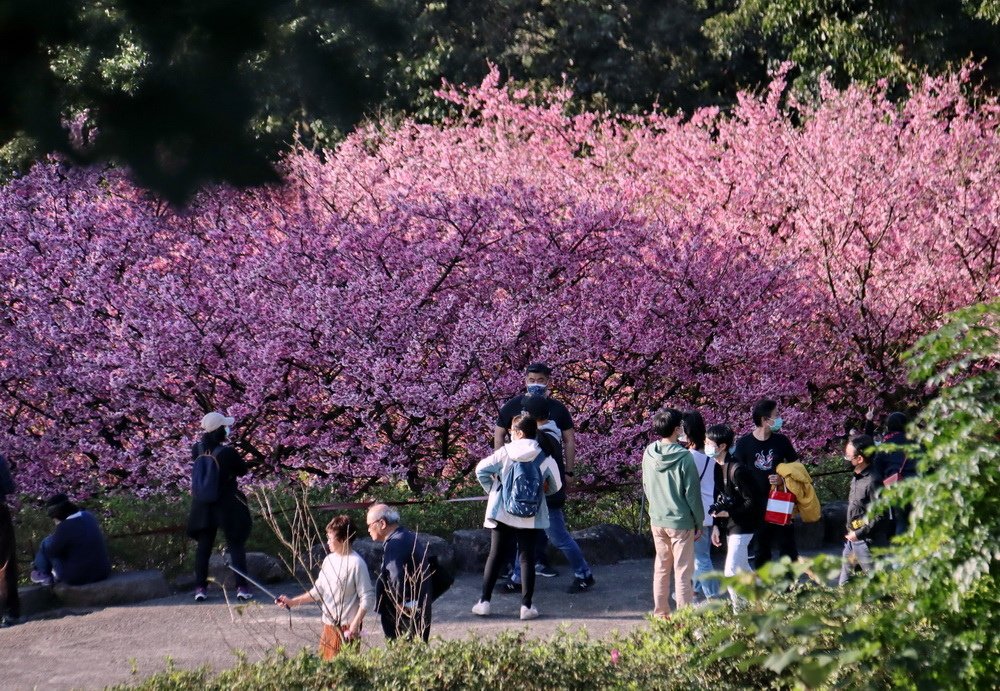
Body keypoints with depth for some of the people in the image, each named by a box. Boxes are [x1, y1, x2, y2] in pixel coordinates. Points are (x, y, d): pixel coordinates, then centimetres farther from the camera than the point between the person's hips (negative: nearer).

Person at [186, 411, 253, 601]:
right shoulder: (228, 452, -21)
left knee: (203, 547, 14)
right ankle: (242, 587, 4)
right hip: (228, 505, -4)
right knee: (236, 546, 7)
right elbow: (243, 470, -8)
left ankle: (200, 587, 14)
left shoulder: (197, 450, -8)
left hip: (204, 505, 4)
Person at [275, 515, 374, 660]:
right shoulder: (329, 560, 9)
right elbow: (318, 591, 14)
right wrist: (292, 602, 5)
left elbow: (367, 598, -14)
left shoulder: (356, 564, -14)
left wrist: (355, 625, -17)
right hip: (328, 626, 8)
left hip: (346, 629, -8)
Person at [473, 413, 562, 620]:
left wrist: (491, 489, 5)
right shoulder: (545, 458, -4)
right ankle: (526, 605, 3)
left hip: (501, 512, 0)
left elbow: (481, 470, -12)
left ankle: (484, 601, 8)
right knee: (527, 557, 6)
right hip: (530, 517, 0)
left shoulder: (505, 452, -8)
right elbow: (555, 486, 4)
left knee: (495, 555, 9)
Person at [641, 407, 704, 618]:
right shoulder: (684, 457, -19)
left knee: (661, 568, 16)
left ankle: (660, 612, 23)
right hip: (681, 521, -5)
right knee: (682, 571, 2)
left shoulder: (648, 454, -3)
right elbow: (692, 494, -13)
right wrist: (699, 523, -2)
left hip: (657, 520, 5)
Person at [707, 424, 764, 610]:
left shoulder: (737, 470, -22)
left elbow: (753, 501, -19)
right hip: (728, 526, 9)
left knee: (731, 572, -10)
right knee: (743, 569, 18)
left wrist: (729, 513, -18)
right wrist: (716, 526, 5)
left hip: (741, 527, -9)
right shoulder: (717, 468, 4)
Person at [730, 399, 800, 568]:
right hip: (756, 507, -1)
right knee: (761, 550, 10)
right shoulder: (745, 443, -6)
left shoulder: (781, 441, 0)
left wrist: (783, 478, -12)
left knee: (788, 547, 3)